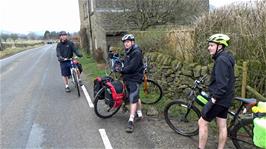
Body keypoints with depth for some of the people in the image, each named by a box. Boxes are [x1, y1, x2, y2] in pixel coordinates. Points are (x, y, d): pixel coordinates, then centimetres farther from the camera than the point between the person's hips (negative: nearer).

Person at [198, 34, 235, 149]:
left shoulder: (221, 60, -20)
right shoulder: (225, 57, 11)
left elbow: (222, 83, -27)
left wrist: (213, 99, -22)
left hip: (219, 99, -10)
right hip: (225, 98, 10)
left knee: (202, 122, 1)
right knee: (222, 126, 14)